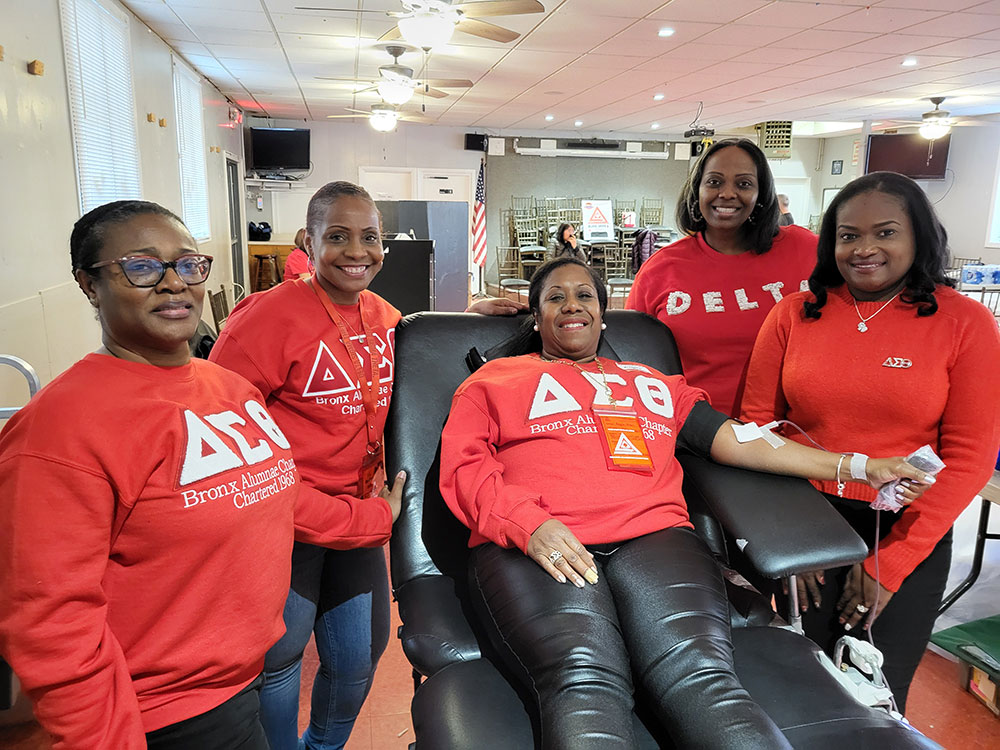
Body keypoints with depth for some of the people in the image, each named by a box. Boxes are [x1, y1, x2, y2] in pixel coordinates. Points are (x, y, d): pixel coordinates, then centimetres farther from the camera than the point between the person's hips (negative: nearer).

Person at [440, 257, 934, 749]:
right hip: (531, 546, -1)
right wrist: (530, 525, -10)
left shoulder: (654, 385, 33)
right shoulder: (493, 380, 24)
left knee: (702, 677, -28)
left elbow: (736, 440, 22)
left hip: (653, 535, 2)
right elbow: (463, 467, 10)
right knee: (583, 683, -33)